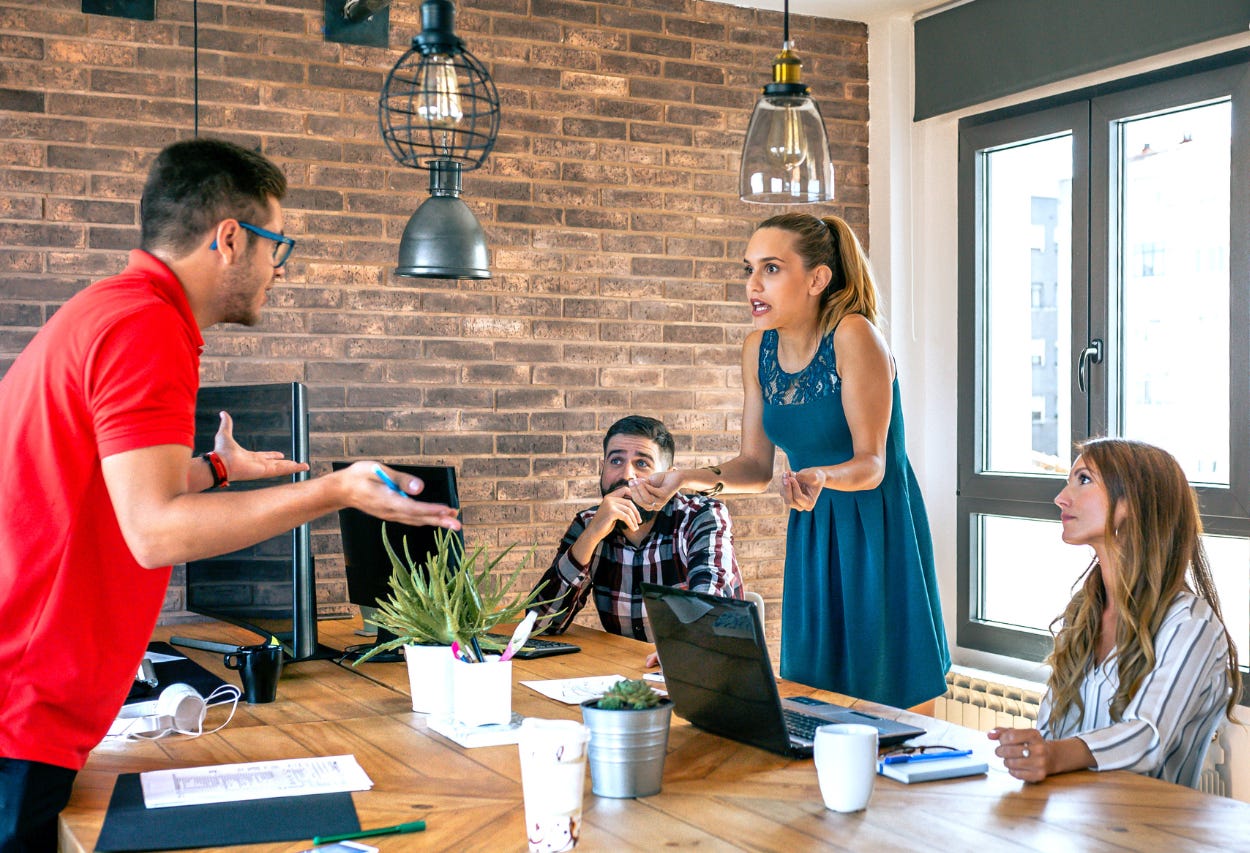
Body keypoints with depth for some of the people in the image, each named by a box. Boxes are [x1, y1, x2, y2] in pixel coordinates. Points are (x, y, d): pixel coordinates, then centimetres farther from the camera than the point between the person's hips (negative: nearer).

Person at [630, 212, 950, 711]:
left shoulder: (853, 337, -19)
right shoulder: (758, 349, 0)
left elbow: (871, 464, -20)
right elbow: (756, 465, 6)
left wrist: (820, 477, -40)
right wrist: (687, 479, -9)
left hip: (877, 534, -6)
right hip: (811, 535, 6)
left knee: (884, 700, 2)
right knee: (812, 690, 13)